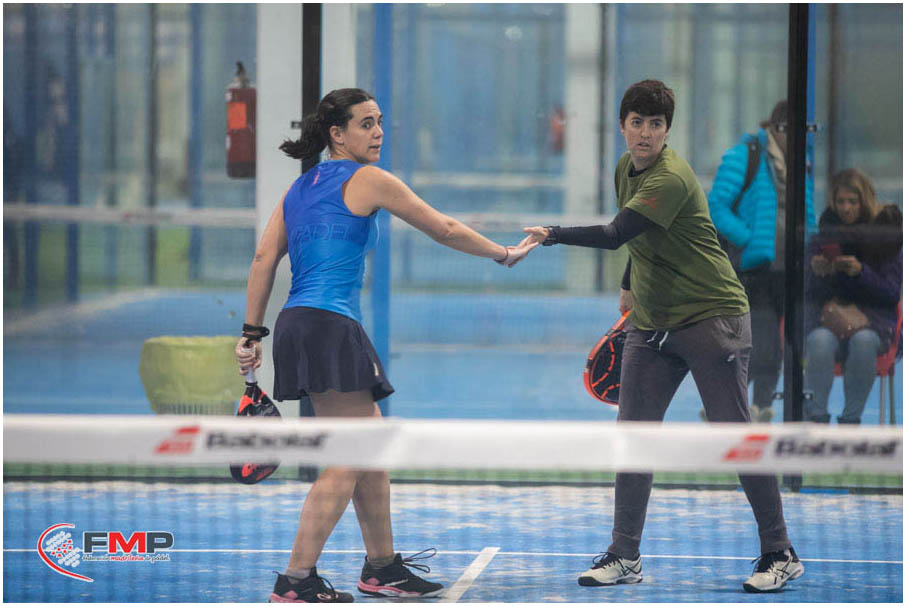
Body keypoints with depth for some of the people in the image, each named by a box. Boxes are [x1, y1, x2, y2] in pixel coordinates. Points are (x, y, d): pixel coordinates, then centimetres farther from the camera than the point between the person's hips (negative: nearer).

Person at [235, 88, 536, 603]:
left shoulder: (300, 187, 18)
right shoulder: (367, 180, -2)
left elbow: (265, 259, 12)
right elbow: (445, 229, 3)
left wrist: (252, 333, 12)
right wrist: (503, 253, 16)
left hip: (297, 327, 9)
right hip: (329, 328, -9)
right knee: (347, 463, -7)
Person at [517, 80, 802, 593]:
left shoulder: (672, 179, -20)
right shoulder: (626, 168, 8)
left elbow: (615, 235, -29)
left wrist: (552, 235, -30)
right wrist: (631, 284, 28)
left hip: (713, 316, -8)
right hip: (651, 326, 8)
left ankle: (780, 555, 4)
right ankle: (625, 556, 5)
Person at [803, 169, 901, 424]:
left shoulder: (886, 236, 3)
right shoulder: (825, 233, 8)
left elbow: (892, 295, -1)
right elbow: (810, 294, 10)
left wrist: (861, 271, -16)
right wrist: (817, 273, -13)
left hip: (871, 318, -1)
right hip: (827, 315, 1)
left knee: (863, 341, -36)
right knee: (820, 341, -34)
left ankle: (851, 417, -24)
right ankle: (816, 415, -27)